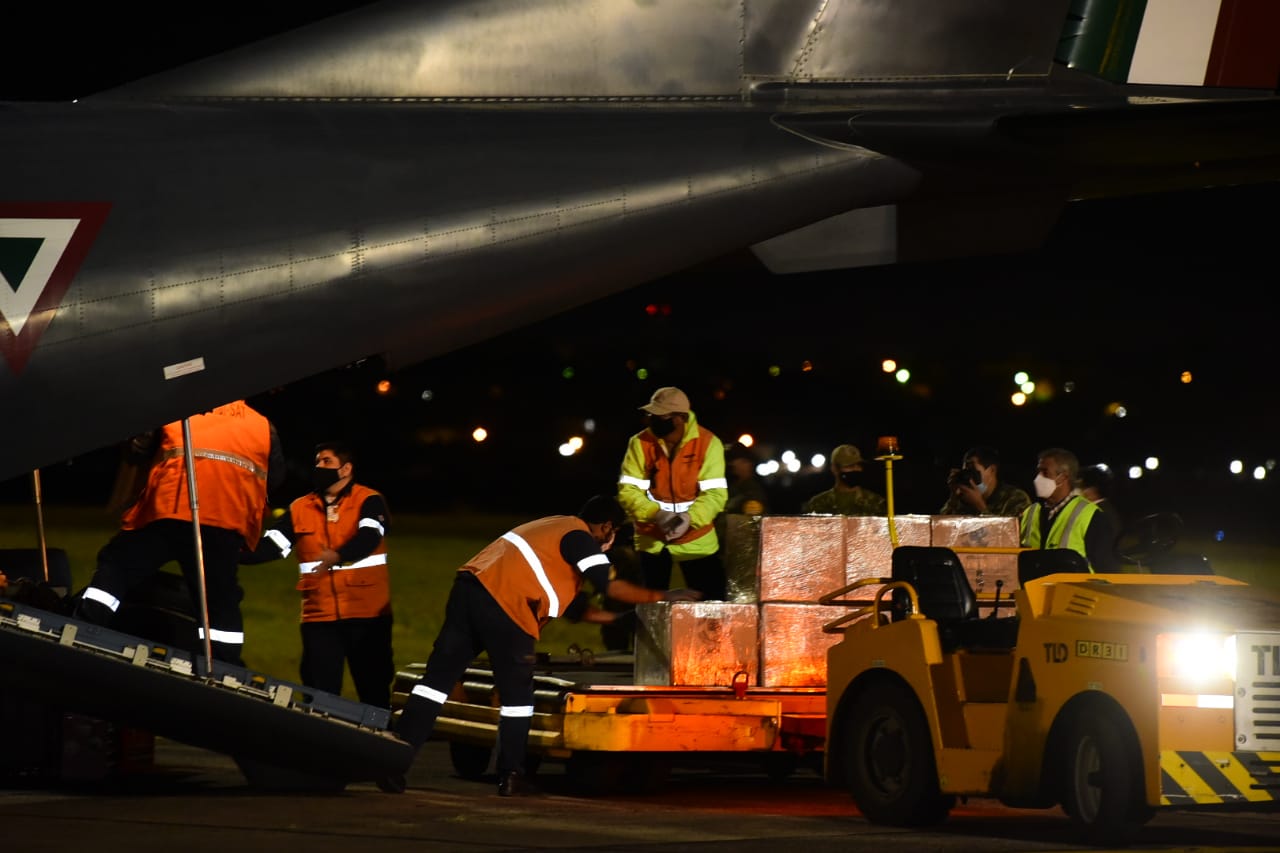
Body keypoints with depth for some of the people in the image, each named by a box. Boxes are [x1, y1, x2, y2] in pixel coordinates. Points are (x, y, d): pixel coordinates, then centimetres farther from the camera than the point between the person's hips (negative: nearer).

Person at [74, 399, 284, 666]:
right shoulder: (262, 425, 26)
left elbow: (139, 450, 21)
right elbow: (275, 476, 22)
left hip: (169, 504, -1)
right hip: (228, 517, 1)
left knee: (117, 566, 6)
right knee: (219, 600, 8)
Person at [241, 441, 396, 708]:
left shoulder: (369, 501, -1)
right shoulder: (299, 510, 10)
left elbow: (368, 538, -20)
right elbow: (269, 546, 3)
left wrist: (338, 556, -40)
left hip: (366, 615, -3)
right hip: (319, 617, 3)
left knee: (374, 689, 2)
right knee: (320, 692, 2)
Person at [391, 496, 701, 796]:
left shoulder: (556, 528, 30)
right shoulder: (579, 537, 2)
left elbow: (575, 603, 34)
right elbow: (609, 586, -10)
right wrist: (661, 597, 0)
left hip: (469, 588, 8)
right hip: (503, 602, -8)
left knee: (438, 677, 3)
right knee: (517, 693, 6)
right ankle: (510, 776, 10)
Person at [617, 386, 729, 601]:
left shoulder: (708, 443, -14)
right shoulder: (640, 442, -10)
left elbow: (715, 493, -17)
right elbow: (628, 490, -14)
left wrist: (690, 518, -36)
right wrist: (656, 514, -32)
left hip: (696, 539, -2)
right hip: (652, 539, 2)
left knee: (711, 603, -1)